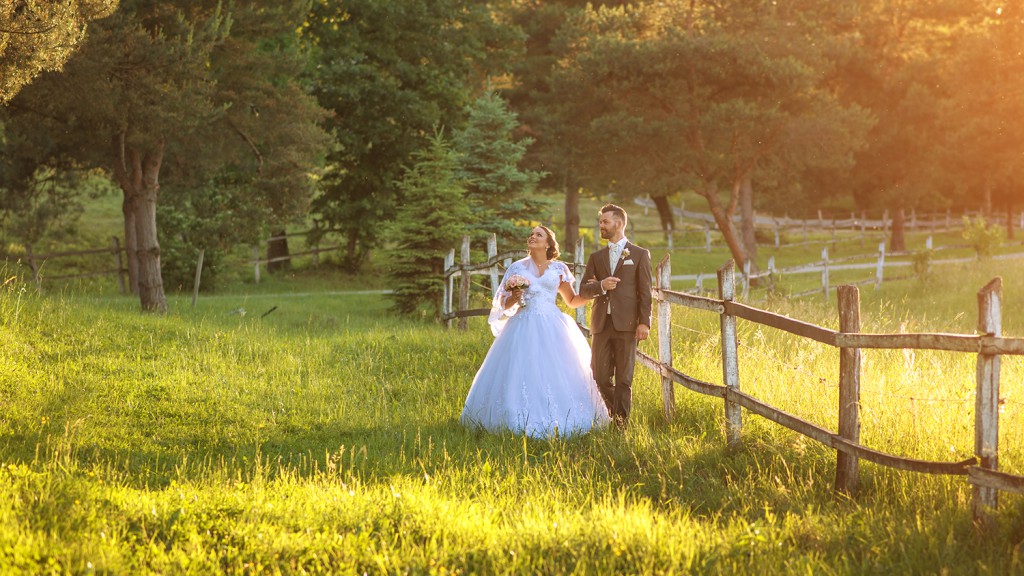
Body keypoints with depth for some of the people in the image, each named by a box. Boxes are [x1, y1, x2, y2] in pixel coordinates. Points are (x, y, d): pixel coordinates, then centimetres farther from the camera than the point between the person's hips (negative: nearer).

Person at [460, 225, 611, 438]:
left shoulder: (559, 269, 9)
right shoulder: (517, 268, 9)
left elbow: (572, 301, 17)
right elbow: (504, 304, 12)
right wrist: (513, 299, -10)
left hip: (552, 329, 0)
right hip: (524, 327, 0)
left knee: (557, 377, -6)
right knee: (521, 373, -8)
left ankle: (558, 424, 1)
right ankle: (521, 422, -1)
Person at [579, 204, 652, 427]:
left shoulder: (639, 255, 5)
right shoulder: (596, 257, 16)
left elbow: (645, 291, -1)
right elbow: (583, 289, 11)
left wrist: (644, 322, -10)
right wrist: (600, 286, -10)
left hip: (626, 324, -4)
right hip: (602, 324, 4)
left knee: (624, 379, -1)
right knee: (601, 377, 2)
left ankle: (622, 423, 4)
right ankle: (611, 417, 19)